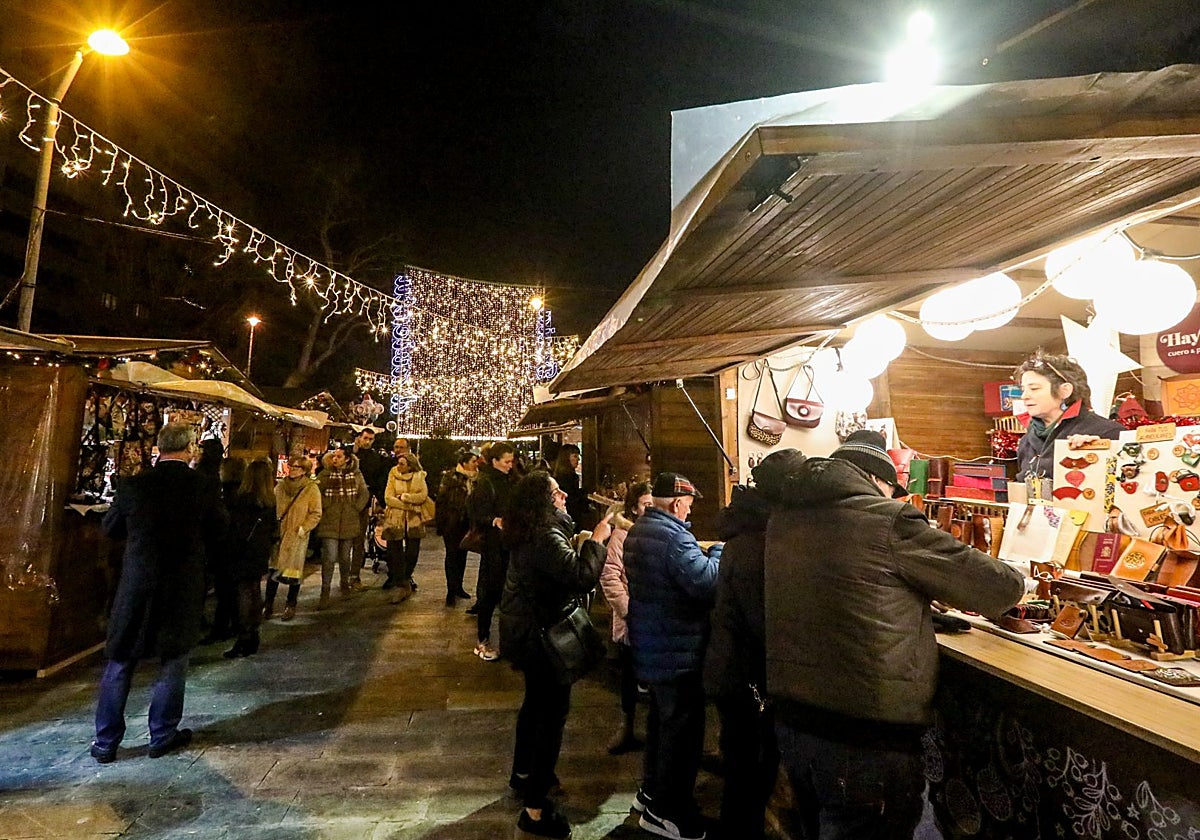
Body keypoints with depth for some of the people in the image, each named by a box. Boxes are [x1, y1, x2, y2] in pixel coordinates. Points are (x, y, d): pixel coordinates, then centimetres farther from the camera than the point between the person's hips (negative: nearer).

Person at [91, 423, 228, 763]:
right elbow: (219, 528, 1)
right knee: (173, 661, 13)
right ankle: (163, 736, 23)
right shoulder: (205, 487, -13)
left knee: (119, 663, 15)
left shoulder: (132, 485, -8)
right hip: (184, 587, -1)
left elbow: (111, 527, 6)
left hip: (136, 585, 1)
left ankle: (106, 741, 23)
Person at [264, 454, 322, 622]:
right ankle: (268, 604, 20)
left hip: (297, 537, -4)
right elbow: (272, 508, 16)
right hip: (277, 534, 4)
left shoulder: (311, 489, -7)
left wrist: (303, 528, -17)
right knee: (273, 568, 6)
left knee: (294, 570, 4)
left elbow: (316, 514, -7)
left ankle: (291, 606, 20)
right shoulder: (280, 487, 7)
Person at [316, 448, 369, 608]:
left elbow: (364, 494, 7)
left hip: (349, 523, 2)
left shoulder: (356, 475, 4)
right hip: (329, 523, -2)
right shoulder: (325, 474, -1)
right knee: (329, 557, -9)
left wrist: (356, 508, -1)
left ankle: (345, 583, 37)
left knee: (345, 557, 15)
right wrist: (325, 506, -10)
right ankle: (325, 592, 1)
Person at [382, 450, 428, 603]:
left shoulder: (419, 476, 4)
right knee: (395, 553, -3)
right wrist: (410, 506, -13)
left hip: (413, 520, 1)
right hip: (395, 519, -1)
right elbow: (388, 498, -8)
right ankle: (402, 585, 5)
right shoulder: (393, 476, 2)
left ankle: (404, 579, 30)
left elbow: (423, 496, -8)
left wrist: (403, 497, -13)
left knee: (412, 553, 6)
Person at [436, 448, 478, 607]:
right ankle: (451, 590, 9)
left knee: (462, 554, 12)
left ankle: (458, 586, 25)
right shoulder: (450, 476, -11)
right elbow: (441, 499, -10)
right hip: (452, 522, -5)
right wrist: (440, 523, -11)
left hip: (466, 522, 5)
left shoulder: (474, 478, 6)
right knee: (452, 555, 1)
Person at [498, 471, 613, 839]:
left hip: (525, 631, 11)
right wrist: (596, 539, -24)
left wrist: (581, 543, 2)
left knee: (536, 701, 26)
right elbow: (582, 577, -34)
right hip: (542, 636, -11)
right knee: (553, 712, -1)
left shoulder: (529, 534, 5)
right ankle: (535, 808, 8)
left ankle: (523, 772, 46)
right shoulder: (545, 538, -27)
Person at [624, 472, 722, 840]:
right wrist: (717, 553, -14)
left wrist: (702, 554, 8)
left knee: (661, 717, 24)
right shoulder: (673, 536, -24)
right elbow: (706, 582, -32)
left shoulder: (638, 531, 8)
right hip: (677, 650, -10)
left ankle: (651, 789, 39)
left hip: (650, 644, 10)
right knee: (682, 727, 5)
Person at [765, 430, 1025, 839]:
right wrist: (1014, 580, 19)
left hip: (790, 719, 7)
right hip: (866, 735, -7)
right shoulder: (889, 521, -14)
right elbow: (1002, 587, -4)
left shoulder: (783, 520, 5)